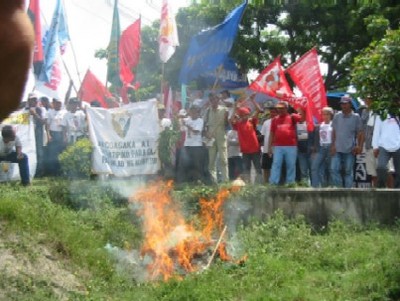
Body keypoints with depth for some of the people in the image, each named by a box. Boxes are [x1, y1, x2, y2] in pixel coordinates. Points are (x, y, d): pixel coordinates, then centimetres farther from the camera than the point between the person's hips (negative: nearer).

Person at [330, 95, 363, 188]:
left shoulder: (356, 117, 0)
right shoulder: (337, 116, 7)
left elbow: (360, 133, 0)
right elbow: (334, 132, 11)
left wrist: (359, 146, -9)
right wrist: (333, 145, 3)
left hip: (350, 149, -3)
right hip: (337, 149, 3)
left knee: (348, 171, 3)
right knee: (334, 169, -4)